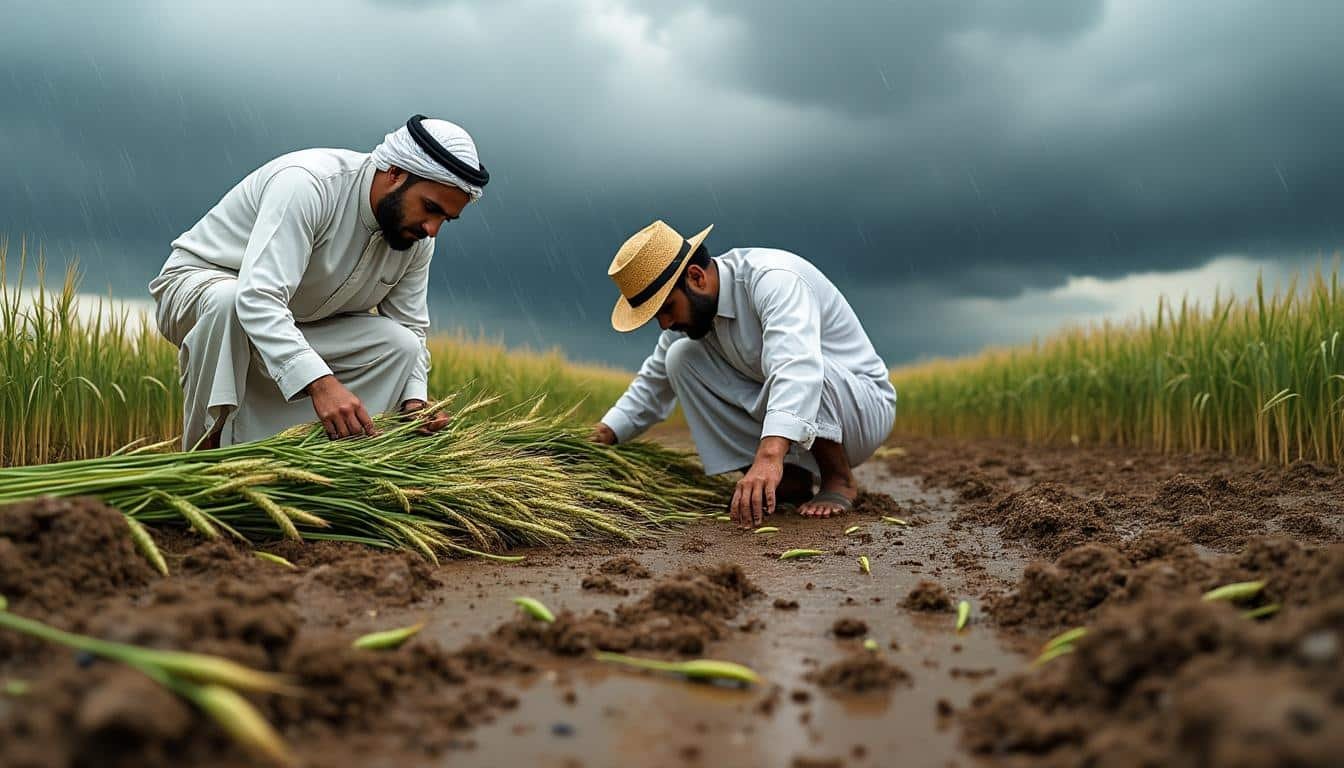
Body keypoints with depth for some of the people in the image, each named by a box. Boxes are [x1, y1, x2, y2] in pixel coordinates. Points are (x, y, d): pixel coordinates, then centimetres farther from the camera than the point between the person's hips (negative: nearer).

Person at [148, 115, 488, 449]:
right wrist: (321, 383, -53)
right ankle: (203, 454, -22)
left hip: (299, 328, 6)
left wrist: (414, 400, -19)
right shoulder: (305, 184, -32)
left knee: (401, 345, -15)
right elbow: (257, 299, -42)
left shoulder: (418, 240, -9)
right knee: (228, 301, -40)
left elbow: (410, 326, 0)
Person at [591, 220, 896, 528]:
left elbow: (797, 369, -45)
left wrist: (769, 457, -58)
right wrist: (600, 437, -2)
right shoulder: (694, 306, -2)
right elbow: (655, 382, 11)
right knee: (681, 357, -8)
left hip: (864, 407, -7)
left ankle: (838, 480, -11)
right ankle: (789, 480, -6)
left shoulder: (773, 279, -28)